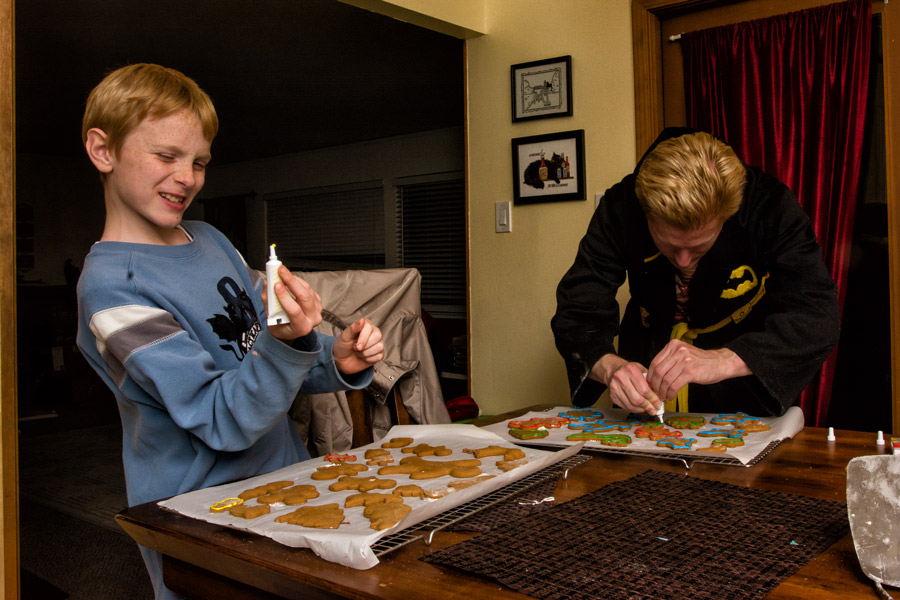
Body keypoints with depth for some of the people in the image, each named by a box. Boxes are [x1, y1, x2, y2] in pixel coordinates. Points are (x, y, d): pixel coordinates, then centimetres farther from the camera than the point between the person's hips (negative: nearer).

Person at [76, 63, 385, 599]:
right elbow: (221, 422, -22)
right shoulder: (111, 288, -19)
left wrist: (337, 361, -8)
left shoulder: (210, 239, 4)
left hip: (287, 478, 7)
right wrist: (288, 344, -38)